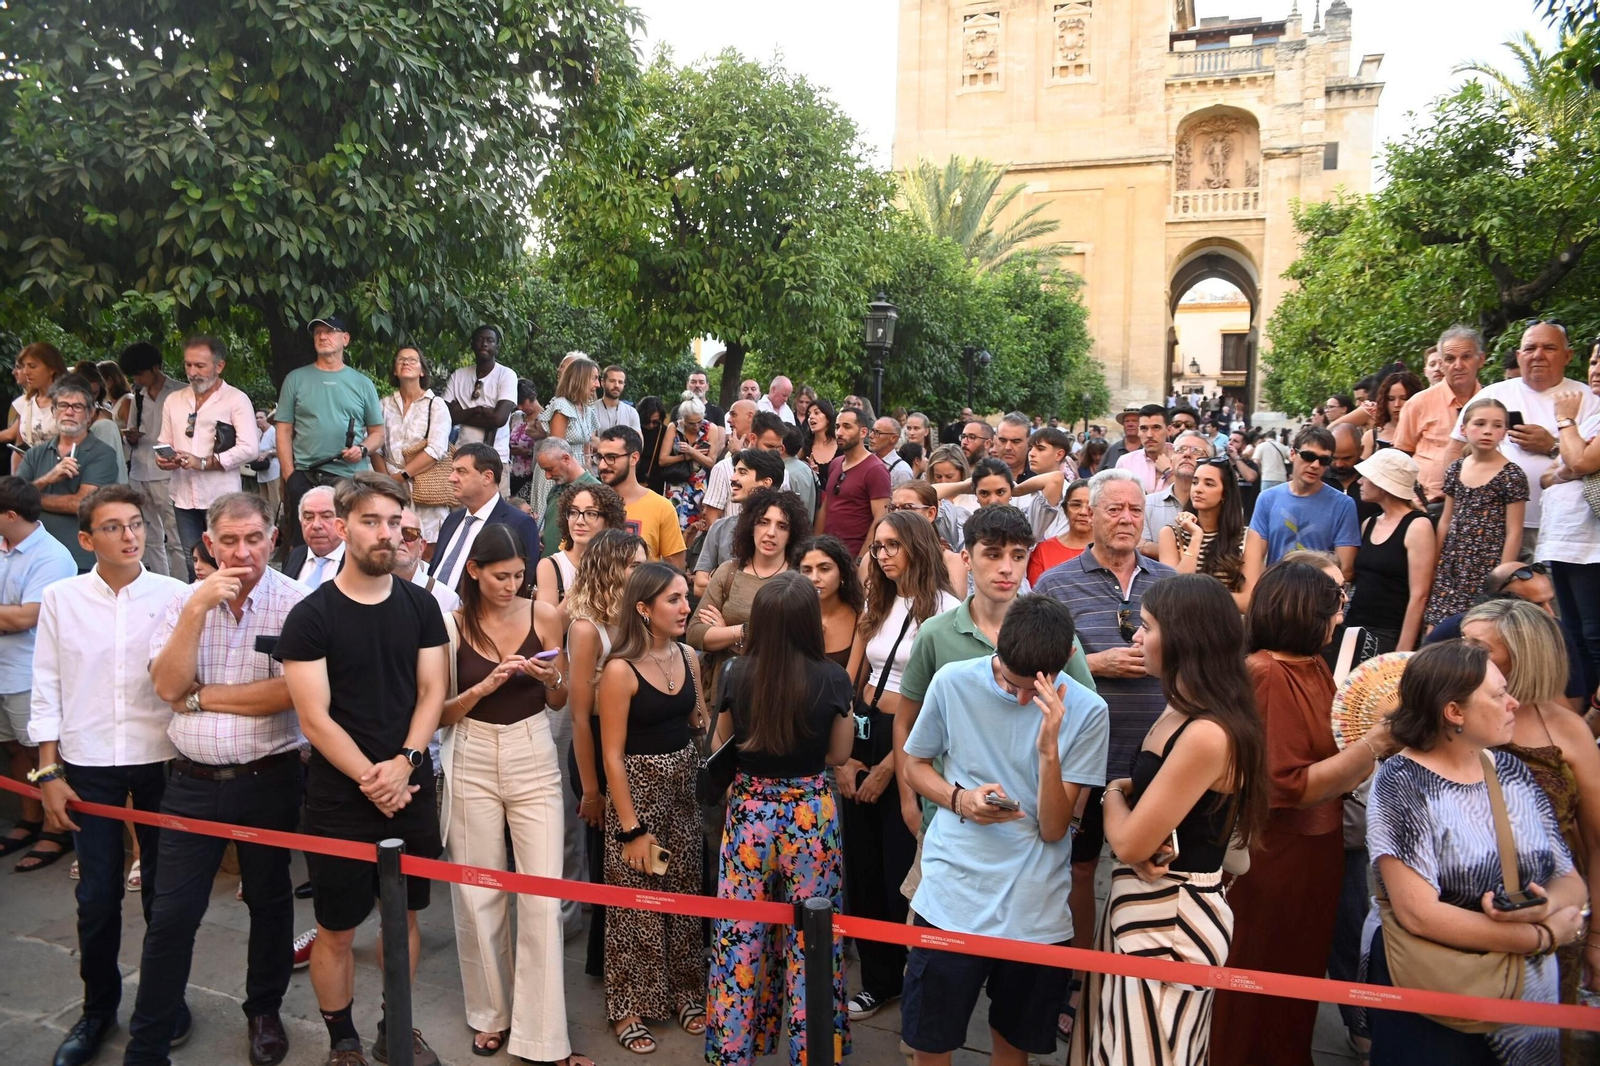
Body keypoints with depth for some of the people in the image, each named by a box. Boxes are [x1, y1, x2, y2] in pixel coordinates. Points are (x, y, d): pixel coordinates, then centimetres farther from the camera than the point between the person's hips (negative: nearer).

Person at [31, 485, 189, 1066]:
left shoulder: (175, 596, -3)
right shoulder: (60, 599, 1)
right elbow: (47, 690, 4)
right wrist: (49, 774, 2)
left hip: (161, 762, -1)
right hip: (87, 767, 1)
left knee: (163, 892, 8)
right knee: (97, 897, 8)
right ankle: (97, 1008, 29)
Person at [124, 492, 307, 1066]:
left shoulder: (295, 601, -10)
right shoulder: (183, 601, 2)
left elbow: (292, 691, -19)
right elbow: (167, 685, -10)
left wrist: (201, 696, -10)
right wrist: (198, 608, -19)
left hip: (269, 779, -2)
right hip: (192, 782, 2)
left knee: (269, 901, 15)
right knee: (170, 914, 5)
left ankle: (264, 1011, 36)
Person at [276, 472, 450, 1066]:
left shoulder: (420, 606, 2)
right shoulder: (311, 616, -9)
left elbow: (432, 693, 1)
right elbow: (315, 719, -12)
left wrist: (403, 763, -13)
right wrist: (370, 779, -15)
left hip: (411, 790, 3)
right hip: (340, 799, -3)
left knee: (405, 915, 14)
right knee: (338, 928, 8)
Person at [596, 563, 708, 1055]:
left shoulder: (688, 658, 1)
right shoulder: (621, 670, -17)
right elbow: (612, 756, -15)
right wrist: (631, 828, -15)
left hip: (684, 787, 6)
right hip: (638, 788, -6)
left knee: (685, 894, 15)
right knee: (637, 903, 6)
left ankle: (684, 992, 32)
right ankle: (629, 1008, 23)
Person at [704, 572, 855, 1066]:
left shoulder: (738, 674, -10)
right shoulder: (832, 678, -14)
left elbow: (721, 743, 6)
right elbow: (838, 754, -1)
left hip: (749, 808, 1)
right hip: (811, 811, -1)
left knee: (741, 934, 14)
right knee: (811, 937, 12)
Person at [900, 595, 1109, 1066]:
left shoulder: (1086, 711, -10)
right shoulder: (953, 682, -8)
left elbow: (1053, 829, -10)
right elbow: (916, 765, 7)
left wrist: (1048, 748, -26)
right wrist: (959, 799, -13)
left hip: (1035, 911, 0)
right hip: (952, 898, 0)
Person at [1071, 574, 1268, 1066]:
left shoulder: (1208, 735, -26)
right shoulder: (1178, 713, 5)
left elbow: (1128, 842, -23)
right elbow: (1140, 792, 12)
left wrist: (1113, 794, -3)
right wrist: (1125, 791, -11)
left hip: (1172, 919, -9)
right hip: (1144, 906, 9)